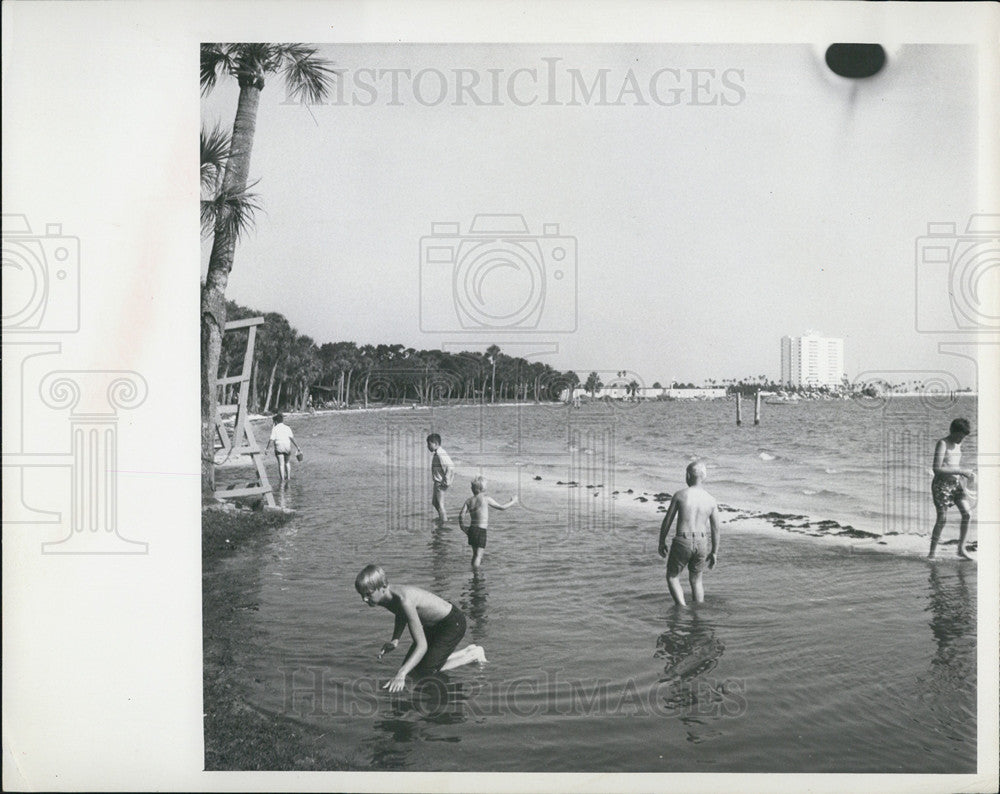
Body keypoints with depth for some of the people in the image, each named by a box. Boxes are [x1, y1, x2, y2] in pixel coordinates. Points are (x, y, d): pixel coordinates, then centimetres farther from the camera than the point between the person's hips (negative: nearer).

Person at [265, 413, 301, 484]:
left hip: (279, 447, -3)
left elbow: (271, 439, -7)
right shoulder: (287, 428, 5)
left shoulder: (274, 428, -1)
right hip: (287, 446, 3)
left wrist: (266, 448, 4)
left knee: (281, 464, -1)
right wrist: (297, 447, -5)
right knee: (287, 462, 20)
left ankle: (282, 479, -7)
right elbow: (292, 438, -4)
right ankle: (288, 477, 20)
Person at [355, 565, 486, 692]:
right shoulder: (383, 597, -11)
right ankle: (467, 651, 24)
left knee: (425, 671, -10)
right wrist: (395, 640, -1)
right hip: (434, 625, 9)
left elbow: (422, 645, -36)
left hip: (453, 622, -9)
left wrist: (400, 674, -45)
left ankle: (474, 654, 9)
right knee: (412, 668, 10)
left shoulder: (403, 599, -37)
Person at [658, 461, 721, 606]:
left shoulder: (680, 495, -8)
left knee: (672, 577, 14)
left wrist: (661, 542, 8)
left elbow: (667, 521, -4)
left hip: (682, 542, -4)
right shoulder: (711, 500, 1)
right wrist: (714, 552, 15)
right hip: (701, 544, 4)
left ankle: (682, 608, -4)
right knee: (696, 580, 21)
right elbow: (716, 529, 5)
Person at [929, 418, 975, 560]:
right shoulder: (942, 444, -13)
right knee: (942, 519, -6)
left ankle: (961, 549, 6)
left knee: (967, 514, -6)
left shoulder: (958, 445, 12)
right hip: (941, 484, -7)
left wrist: (966, 475, 4)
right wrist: (960, 471, -23)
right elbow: (937, 469, -23)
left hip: (956, 483, 7)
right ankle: (932, 553, 5)